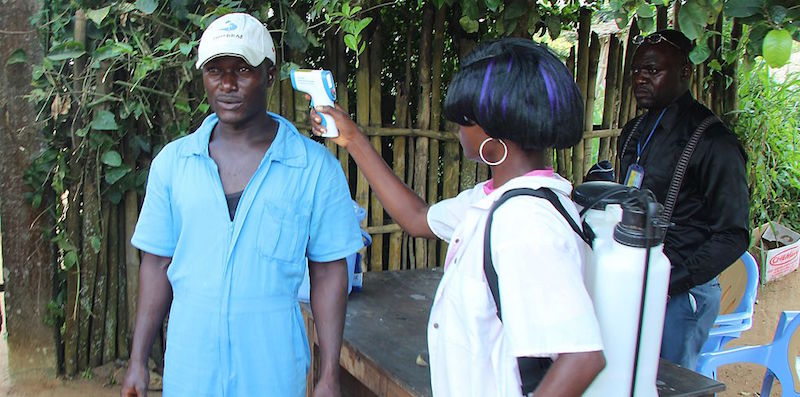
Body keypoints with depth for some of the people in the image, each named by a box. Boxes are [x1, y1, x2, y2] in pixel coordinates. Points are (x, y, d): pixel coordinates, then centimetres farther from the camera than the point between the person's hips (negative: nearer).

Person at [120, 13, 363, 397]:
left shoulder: (315, 167, -8)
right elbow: (157, 263, 5)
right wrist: (138, 360, 4)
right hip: (188, 366, 2)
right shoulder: (172, 161, 0)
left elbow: (328, 273, -5)